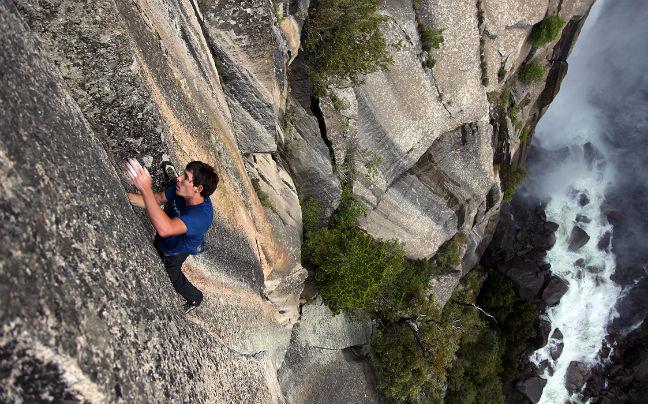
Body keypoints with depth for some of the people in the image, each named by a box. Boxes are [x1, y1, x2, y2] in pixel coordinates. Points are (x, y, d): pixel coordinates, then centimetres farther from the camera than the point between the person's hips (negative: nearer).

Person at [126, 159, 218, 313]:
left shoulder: (202, 215, -50)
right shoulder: (180, 190, -29)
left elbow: (164, 229, -63)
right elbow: (158, 199, -11)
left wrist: (145, 189, -66)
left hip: (175, 251, -6)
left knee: (172, 276, 22)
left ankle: (195, 298, 52)